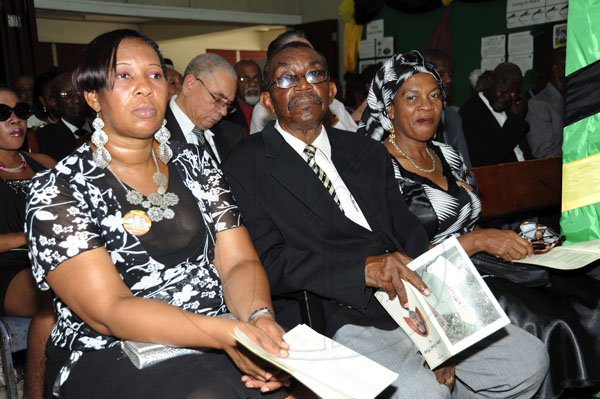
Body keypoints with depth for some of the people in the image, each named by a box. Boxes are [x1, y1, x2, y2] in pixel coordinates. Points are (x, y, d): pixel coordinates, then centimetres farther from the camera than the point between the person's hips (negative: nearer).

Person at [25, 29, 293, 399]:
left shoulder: (195, 162, 8)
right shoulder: (57, 190, -6)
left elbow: (239, 262, 2)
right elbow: (108, 310, -15)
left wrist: (259, 316, -21)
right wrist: (227, 333, -29)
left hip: (221, 339, 5)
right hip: (113, 357, -4)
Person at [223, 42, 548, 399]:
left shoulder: (368, 153, 15)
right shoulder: (247, 166, -1)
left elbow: (410, 236, 8)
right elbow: (268, 264, -12)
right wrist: (364, 268, -24)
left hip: (411, 301, 6)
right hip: (338, 319, -5)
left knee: (529, 359, 1)